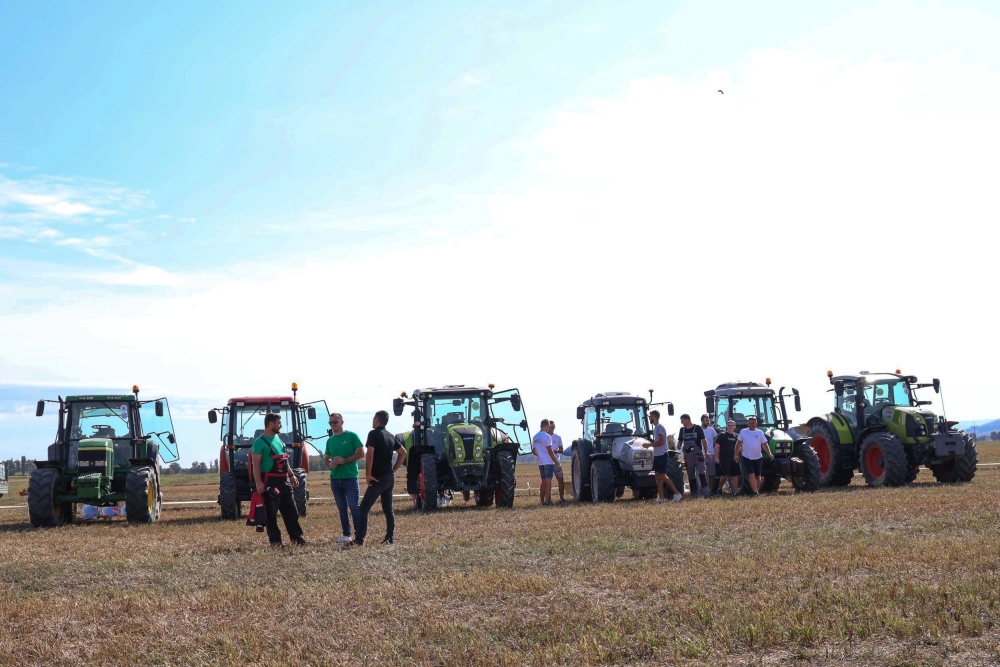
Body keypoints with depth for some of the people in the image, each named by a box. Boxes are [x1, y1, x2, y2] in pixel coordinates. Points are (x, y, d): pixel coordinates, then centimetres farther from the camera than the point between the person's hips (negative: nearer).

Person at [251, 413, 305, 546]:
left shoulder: (278, 439, 16)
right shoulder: (260, 442, -10)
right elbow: (256, 464, -15)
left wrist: (291, 475, 21)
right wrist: (258, 482, -22)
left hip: (284, 480, 8)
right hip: (270, 482, -8)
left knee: (291, 511, 9)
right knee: (271, 513, -2)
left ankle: (296, 537, 14)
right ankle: (275, 540, 3)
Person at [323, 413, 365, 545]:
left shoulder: (351, 436, -4)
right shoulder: (330, 440, 12)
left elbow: (361, 453, -8)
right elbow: (326, 458, 20)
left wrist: (345, 460, -16)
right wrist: (330, 463, -4)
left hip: (350, 477, -5)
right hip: (335, 478, 6)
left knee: (354, 506, -9)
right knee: (342, 508, 10)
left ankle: (359, 535, -5)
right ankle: (346, 534, 16)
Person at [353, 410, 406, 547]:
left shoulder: (374, 433, -10)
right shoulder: (390, 436, 13)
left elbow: (370, 453, -22)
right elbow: (403, 452, 19)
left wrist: (368, 473, -17)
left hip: (378, 478, -8)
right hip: (390, 477, 8)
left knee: (363, 508, -7)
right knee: (388, 509, 13)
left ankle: (359, 539, -13)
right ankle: (389, 538, 12)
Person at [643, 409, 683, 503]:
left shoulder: (660, 427, -14)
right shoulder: (655, 427, 17)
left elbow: (661, 441, -21)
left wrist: (649, 444, -17)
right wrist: (650, 444, 16)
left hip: (662, 455, -10)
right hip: (657, 455, 10)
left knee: (662, 476, -10)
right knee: (658, 476, 6)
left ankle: (677, 493, -4)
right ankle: (661, 497, 5)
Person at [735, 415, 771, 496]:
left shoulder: (760, 433, 2)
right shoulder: (743, 432, 1)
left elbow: (764, 444, 1)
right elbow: (738, 443, 7)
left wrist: (769, 453, -13)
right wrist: (736, 455, 5)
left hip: (758, 458, 2)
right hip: (747, 458, -2)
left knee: (757, 476, 11)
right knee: (751, 475, -13)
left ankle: (757, 491, 24)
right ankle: (755, 492, -19)